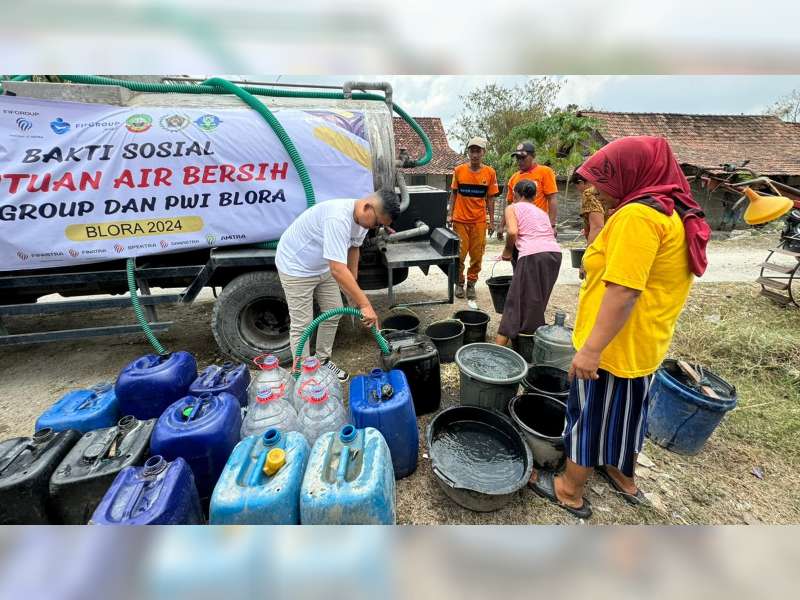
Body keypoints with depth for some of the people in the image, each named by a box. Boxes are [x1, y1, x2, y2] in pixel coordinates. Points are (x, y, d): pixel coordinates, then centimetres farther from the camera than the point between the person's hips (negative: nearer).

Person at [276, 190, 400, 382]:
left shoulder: (363, 217, -9)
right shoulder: (338, 217, -37)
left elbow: (353, 247, 8)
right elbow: (338, 270, -43)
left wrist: (354, 285, 9)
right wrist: (365, 305, -41)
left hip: (323, 266, 8)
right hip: (296, 267, -8)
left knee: (333, 314, 12)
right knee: (301, 325, -2)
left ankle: (323, 361, 30)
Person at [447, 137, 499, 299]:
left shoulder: (490, 173, 0)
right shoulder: (459, 170, 0)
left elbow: (490, 198, 4)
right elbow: (453, 194, 6)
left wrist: (491, 220, 3)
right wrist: (450, 214, -1)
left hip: (479, 221, 0)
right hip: (460, 220, 0)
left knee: (477, 255, 4)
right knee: (459, 255, 3)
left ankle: (471, 283, 21)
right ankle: (459, 283, 22)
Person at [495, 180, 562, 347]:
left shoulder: (512, 208, 13)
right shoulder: (542, 212, 29)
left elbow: (512, 232, -6)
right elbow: (550, 233, 20)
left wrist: (507, 251, 9)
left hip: (533, 254, -6)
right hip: (555, 253, 6)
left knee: (517, 301, -2)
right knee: (538, 301, 18)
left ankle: (499, 345, -1)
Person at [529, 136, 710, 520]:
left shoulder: (638, 215, -22)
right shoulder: (674, 212, 10)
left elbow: (624, 290, -29)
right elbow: (648, 282, 14)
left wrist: (591, 347, -25)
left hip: (614, 345, -9)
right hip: (643, 343, 9)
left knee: (589, 415, 7)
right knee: (627, 409, 25)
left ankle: (570, 492, 27)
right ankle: (624, 477, 46)